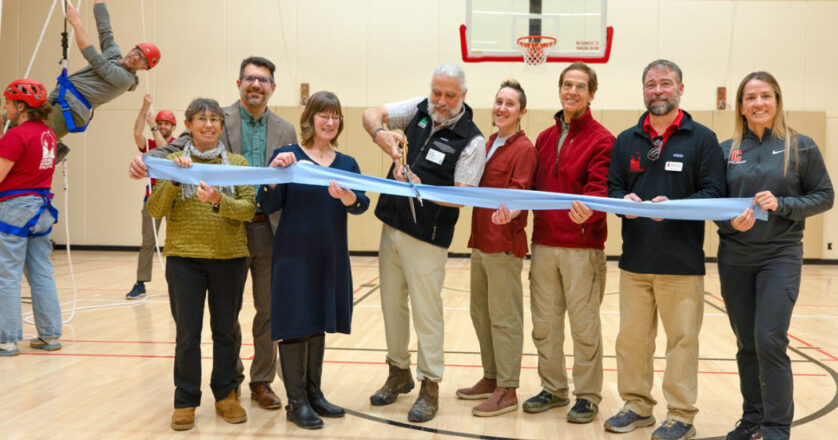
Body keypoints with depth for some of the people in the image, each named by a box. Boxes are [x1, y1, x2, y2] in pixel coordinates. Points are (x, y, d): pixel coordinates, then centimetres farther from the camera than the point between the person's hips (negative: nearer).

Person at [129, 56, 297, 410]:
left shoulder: (285, 131, 9)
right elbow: (178, 148, -11)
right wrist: (146, 160, -31)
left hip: (270, 231, 2)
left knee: (268, 310, 9)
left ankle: (261, 382, 24)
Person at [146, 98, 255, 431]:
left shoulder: (237, 162, 5)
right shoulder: (174, 162, 5)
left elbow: (249, 208, -5)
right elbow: (155, 210, -3)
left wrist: (219, 201, -22)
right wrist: (174, 178, -17)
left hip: (230, 257, 1)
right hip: (184, 258, -1)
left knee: (225, 330, 9)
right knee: (187, 333, 3)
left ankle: (226, 395, 23)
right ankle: (186, 401, 15)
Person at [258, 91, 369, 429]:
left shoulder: (347, 163, 7)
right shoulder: (288, 155, -3)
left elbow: (362, 205, -8)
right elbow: (268, 206, -8)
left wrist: (345, 196, -29)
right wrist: (274, 171, -23)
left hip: (331, 258, 4)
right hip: (294, 256, -4)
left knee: (318, 324, 14)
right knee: (294, 324, 1)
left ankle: (313, 393, 27)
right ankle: (296, 401, 12)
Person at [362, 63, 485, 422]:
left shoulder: (472, 141, -12)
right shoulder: (419, 110, 2)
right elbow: (371, 113, 3)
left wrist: (421, 189, -27)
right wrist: (380, 133, -20)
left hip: (426, 238, -6)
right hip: (392, 227, 6)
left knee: (426, 311, -1)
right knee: (392, 303, 15)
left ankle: (429, 386, 13)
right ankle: (399, 373, 32)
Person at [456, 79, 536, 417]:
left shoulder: (524, 148, -9)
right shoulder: (488, 144, 16)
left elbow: (520, 193, -17)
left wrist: (508, 210, -36)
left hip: (504, 244, -9)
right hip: (481, 242, 9)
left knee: (504, 318, -3)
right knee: (481, 313, 15)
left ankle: (507, 390, 5)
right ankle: (491, 378, 27)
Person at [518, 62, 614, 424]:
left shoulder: (601, 140, -4)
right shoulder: (545, 138, 15)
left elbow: (601, 188, -14)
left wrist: (589, 209, -34)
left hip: (582, 248, -5)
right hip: (544, 245, 6)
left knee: (584, 325, 1)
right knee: (544, 324, 11)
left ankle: (587, 396, 15)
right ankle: (553, 388, 26)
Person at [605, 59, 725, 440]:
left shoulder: (702, 138, 3)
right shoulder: (626, 140, 14)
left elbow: (713, 192, -4)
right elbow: (612, 187, 12)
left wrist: (674, 206, -19)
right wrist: (624, 200, -11)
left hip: (682, 261, -3)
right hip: (635, 258, 4)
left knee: (682, 337, 1)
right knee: (631, 336, 8)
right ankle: (637, 405, 22)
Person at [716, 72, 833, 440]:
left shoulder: (801, 147, 0)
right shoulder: (726, 150, 6)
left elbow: (824, 196, 1)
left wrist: (781, 205, -15)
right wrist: (731, 221, -13)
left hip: (780, 257, -3)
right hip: (734, 260, 3)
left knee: (770, 341, -10)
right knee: (747, 344, 10)